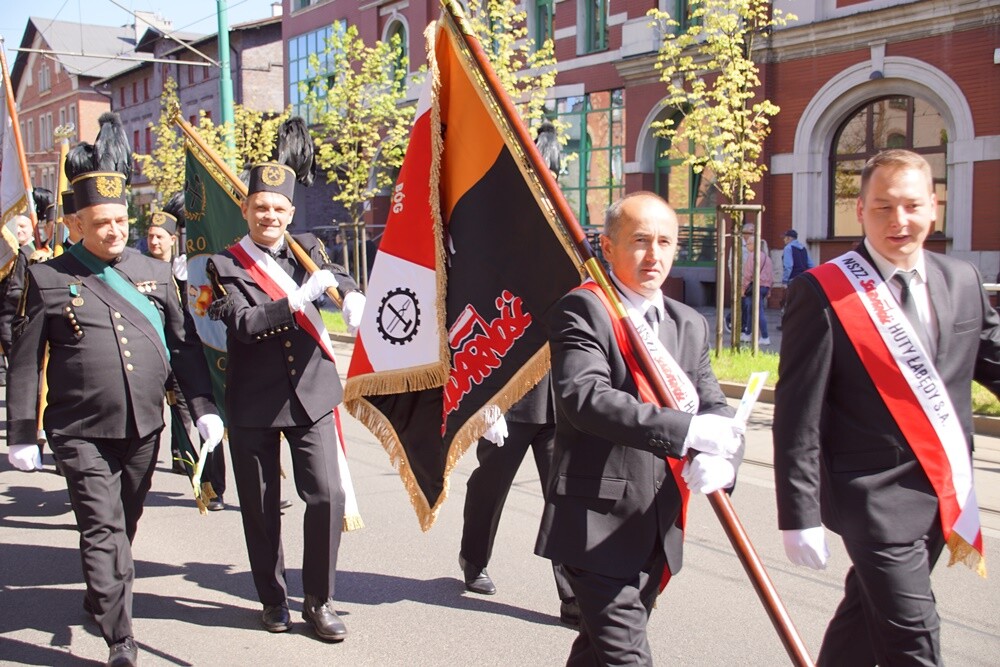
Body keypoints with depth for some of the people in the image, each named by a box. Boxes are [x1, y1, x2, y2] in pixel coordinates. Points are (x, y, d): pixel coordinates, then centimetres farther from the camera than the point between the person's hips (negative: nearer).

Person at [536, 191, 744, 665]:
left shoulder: (690, 325, 12)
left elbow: (714, 407, 6)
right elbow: (585, 397, -25)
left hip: (658, 528, 7)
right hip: (599, 523, -7)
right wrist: (687, 430, -32)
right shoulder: (582, 311, -11)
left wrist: (717, 457, -18)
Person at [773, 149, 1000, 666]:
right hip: (877, 500, -6)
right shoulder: (822, 293, -13)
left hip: (943, 497, 6)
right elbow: (798, 415, -13)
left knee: (866, 615, 21)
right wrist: (800, 515, -15)